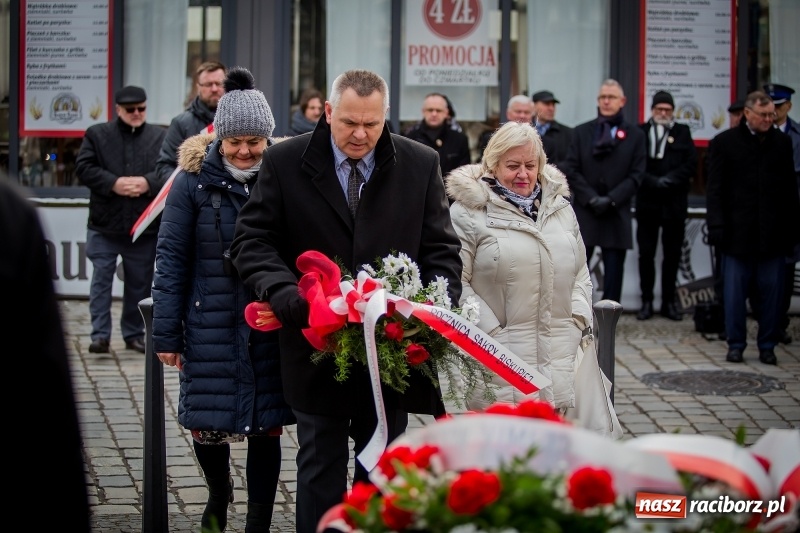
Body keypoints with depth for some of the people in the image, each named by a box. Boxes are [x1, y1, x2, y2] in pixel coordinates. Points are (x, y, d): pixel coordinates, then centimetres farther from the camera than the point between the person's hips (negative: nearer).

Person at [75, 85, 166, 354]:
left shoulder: (160, 137, 6)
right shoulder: (97, 134, 4)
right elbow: (84, 168, -6)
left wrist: (147, 182, -19)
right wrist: (114, 183, -17)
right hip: (105, 225, -1)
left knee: (139, 283, 8)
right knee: (101, 279, -2)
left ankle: (134, 334, 19)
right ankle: (100, 335, 2)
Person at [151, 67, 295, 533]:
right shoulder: (195, 181, -3)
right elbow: (172, 258, -2)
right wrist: (167, 332, -5)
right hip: (211, 327, 0)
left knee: (267, 426, 4)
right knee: (205, 422, 5)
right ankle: (219, 492, 37)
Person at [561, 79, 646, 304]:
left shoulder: (635, 135, 5)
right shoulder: (582, 132, 9)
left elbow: (635, 175, 0)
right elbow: (571, 171, 2)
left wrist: (611, 199, -12)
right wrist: (591, 198, -10)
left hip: (617, 215, 0)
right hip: (584, 214, 0)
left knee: (613, 274, 2)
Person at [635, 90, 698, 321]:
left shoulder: (682, 132, 6)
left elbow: (691, 164, 0)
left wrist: (668, 180, -12)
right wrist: (654, 182, -15)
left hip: (674, 203, 1)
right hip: (647, 202, -1)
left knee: (672, 254, 4)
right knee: (646, 253, 3)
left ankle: (669, 302, 10)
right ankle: (646, 301, 9)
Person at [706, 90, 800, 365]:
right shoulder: (724, 143, 1)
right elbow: (715, 190, -1)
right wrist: (718, 228, -8)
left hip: (774, 233, 2)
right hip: (738, 233, -2)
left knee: (772, 290, 4)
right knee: (734, 290, 2)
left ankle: (767, 345, 13)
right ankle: (736, 344, 12)